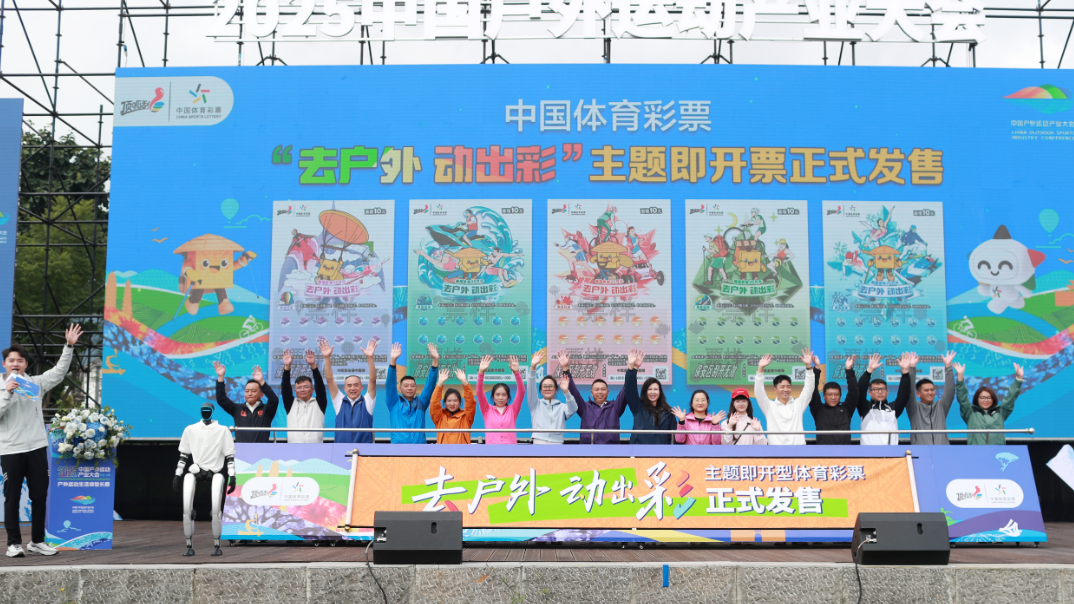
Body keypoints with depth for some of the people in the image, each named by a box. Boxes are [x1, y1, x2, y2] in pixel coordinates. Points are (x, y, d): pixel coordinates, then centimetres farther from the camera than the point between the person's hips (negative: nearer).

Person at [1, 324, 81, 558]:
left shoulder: (35, 383, 8)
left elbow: (59, 372, 1)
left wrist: (69, 346, -7)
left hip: (37, 448, 2)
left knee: (40, 496, 5)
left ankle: (37, 541, 16)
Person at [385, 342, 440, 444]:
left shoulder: (421, 403, 17)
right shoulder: (394, 402, 12)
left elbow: (430, 384, 7)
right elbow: (390, 383, -1)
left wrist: (435, 361, -5)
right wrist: (393, 360, -16)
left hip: (419, 443, 2)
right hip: (398, 443, -2)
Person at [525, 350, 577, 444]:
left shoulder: (562, 407, 13)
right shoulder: (536, 404, 13)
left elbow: (573, 409, -8)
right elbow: (531, 388, -2)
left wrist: (566, 392, -26)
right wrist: (533, 367, -19)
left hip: (557, 442, 1)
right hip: (539, 443, 0)